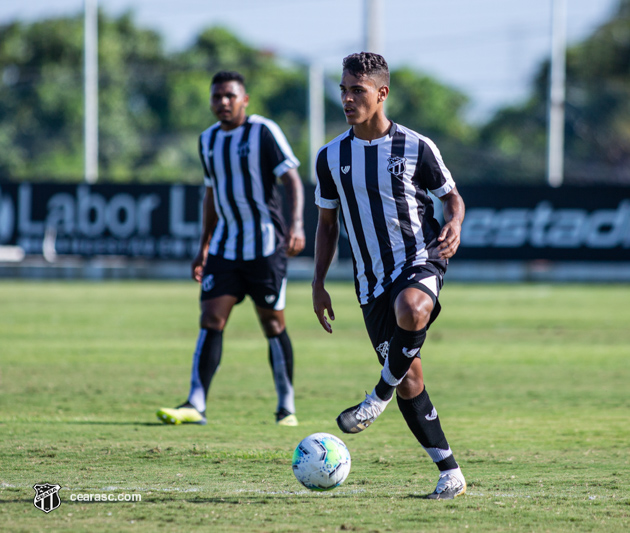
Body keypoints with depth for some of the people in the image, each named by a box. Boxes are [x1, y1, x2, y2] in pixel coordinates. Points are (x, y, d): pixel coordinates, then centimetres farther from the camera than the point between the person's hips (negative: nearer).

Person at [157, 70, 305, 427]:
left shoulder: (264, 132, -8)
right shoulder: (209, 140, 12)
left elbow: (292, 179, -14)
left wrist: (297, 225, -28)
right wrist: (204, 247, 21)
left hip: (266, 246, -5)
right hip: (225, 246, 5)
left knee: (273, 324, 1)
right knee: (211, 320, -7)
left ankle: (287, 407, 13)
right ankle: (196, 405, -11)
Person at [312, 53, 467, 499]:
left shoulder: (416, 148, -4)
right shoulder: (332, 157, 5)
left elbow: (453, 198, 8)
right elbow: (327, 223, 15)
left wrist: (454, 227, -15)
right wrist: (319, 284, 8)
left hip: (420, 262, -4)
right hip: (372, 279, 4)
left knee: (410, 311, -39)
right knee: (408, 379, 1)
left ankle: (378, 398, -16)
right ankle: (450, 473, 8)